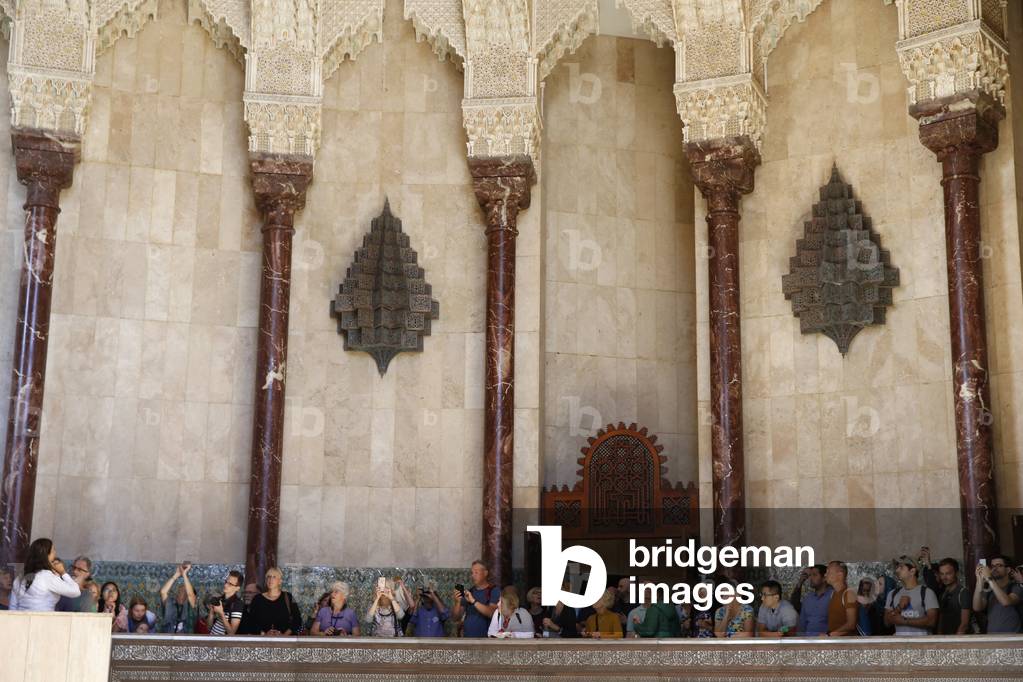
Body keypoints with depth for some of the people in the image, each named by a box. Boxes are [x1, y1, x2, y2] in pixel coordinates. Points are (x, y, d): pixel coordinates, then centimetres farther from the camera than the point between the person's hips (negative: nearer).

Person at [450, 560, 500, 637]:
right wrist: (457, 602, -10)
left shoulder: (494, 590, -3)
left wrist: (473, 601, -25)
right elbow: (456, 617, 9)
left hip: (485, 637, -5)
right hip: (467, 636, 5)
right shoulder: (469, 592, 12)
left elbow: (492, 613, -18)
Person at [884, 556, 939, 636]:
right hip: (900, 641, 4)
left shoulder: (926, 592, -2)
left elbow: (931, 621, -10)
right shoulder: (893, 594, 13)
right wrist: (899, 608, -8)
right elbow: (887, 620, 9)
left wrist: (904, 621, -9)